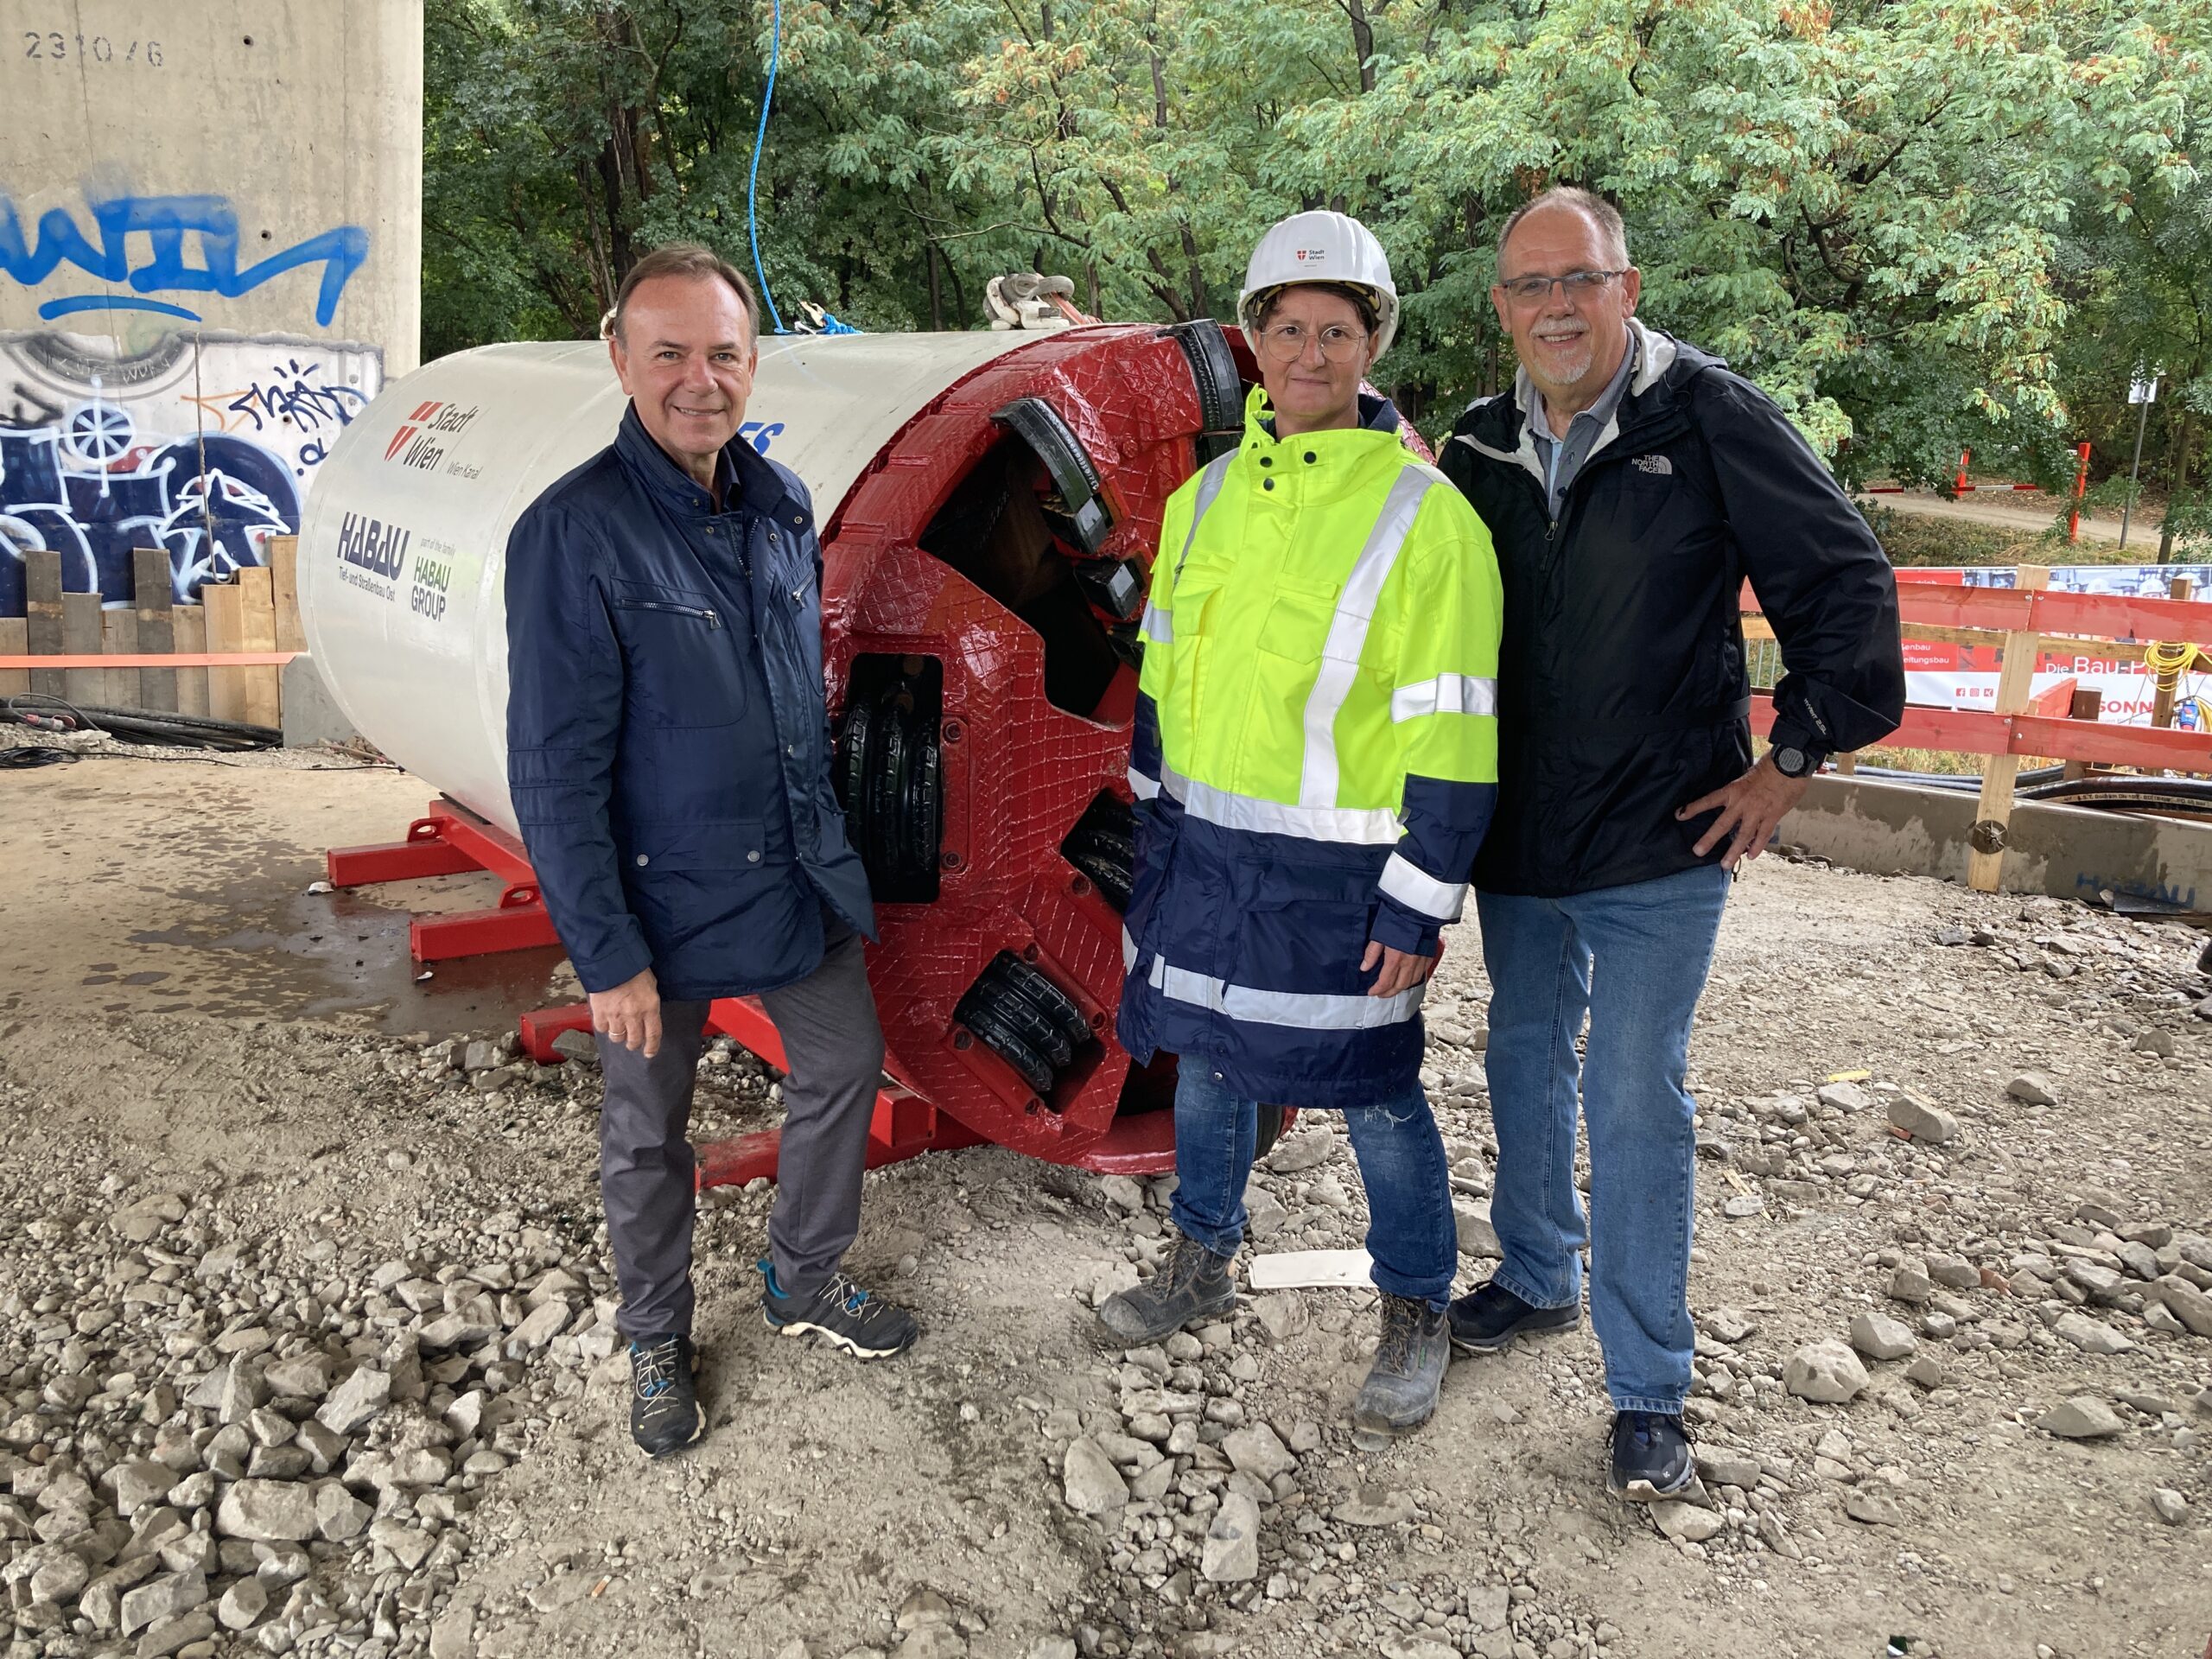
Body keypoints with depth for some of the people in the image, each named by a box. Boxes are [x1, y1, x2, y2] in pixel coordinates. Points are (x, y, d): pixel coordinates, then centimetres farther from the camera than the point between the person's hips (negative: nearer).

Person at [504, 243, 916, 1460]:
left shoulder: (780, 504, 1)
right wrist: (608, 955, -19)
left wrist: (824, 837, 15)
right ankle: (655, 1341, 36)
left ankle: (804, 1282, 42)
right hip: (666, 902, -6)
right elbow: (555, 774, -19)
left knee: (844, 1070, 18)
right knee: (647, 1135, 13)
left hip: (802, 876, 6)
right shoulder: (574, 534, -19)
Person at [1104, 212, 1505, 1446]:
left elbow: (1453, 739, -13)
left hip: (1339, 872, -5)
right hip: (1205, 851, 6)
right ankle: (1206, 1263, 41)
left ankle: (1418, 1312, 29)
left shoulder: (1425, 515, -12)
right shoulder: (1206, 498, 7)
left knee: (1378, 1097, 7)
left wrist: (1418, 909, -14)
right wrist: (1158, 842, 14)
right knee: (1206, 1058, 18)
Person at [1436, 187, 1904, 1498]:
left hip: (1663, 847, -5)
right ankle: (1540, 1279, 41)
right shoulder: (1482, 449, 4)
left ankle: (1651, 1390, 14)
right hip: (1516, 841, 5)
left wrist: (1793, 759, -7)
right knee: (1525, 1068, 19)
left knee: (1636, 1102, -1)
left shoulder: (1712, 419, -10)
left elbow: (1850, 581, -6)